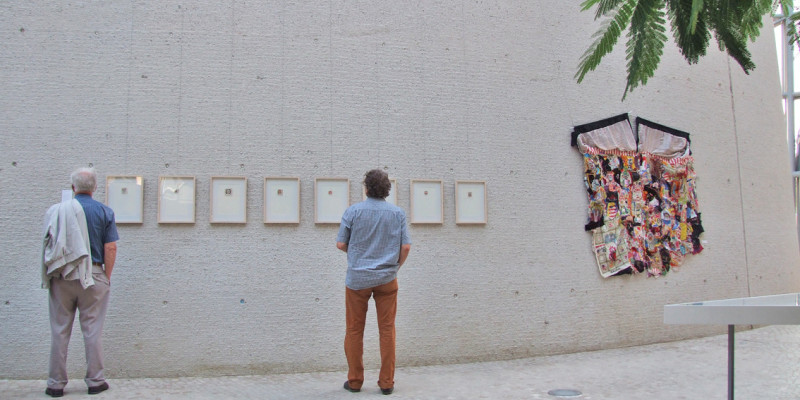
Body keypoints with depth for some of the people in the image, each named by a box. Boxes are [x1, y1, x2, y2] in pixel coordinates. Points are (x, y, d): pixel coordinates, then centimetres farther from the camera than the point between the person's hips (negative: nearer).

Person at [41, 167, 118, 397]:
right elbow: (110, 248, -6)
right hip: (93, 277, -1)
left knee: (59, 331, 10)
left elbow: (48, 245, 7)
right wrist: (107, 278, 2)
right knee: (92, 330, 6)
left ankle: (56, 384, 17)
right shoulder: (104, 212, -3)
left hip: (61, 277, 1)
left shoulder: (56, 211, 0)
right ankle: (95, 381, 13)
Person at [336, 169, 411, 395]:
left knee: (354, 330, 10)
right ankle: (386, 383, 12)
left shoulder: (353, 211, -5)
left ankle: (355, 381, 17)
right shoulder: (398, 213, -2)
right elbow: (406, 247, -3)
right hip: (386, 279, 1)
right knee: (387, 330, 8)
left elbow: (341, 244, -2)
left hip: (358, 278, -1)